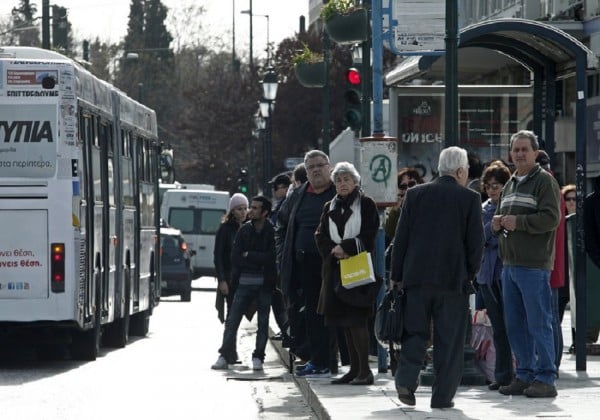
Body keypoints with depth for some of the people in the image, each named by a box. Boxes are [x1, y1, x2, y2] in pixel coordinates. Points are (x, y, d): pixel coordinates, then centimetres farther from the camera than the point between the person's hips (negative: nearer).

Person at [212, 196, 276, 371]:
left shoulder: (272, 232, -4)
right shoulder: (244, 230, 6)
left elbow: (271, 257, -14)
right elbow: (235, 258, 0)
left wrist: (248, 255, -7)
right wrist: (258, 260, -9)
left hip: (264, 284, -2)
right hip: (245, 282, 2)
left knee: (263, 322, 2)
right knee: (232, 320, -2)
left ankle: (258, 358, 10)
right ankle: (225, 356, 1)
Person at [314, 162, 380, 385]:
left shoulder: (366, 204, 1)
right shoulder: (330, 208, 16)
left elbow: (368, 235, -7)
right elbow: (321, 237, 9)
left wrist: (346, 248, -14)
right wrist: (334, 250, -9)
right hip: (335, 268, 6)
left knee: (356, 320, -12)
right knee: (344, 321, 6)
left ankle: (364, 370, -11)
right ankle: (354, 368, 12)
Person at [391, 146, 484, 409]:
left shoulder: (415, 195, 5)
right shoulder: (470, 198, -3)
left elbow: (401, 237, 5)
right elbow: (476, 242, -3)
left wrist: (397, 276, 10)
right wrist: (470, 275, 10)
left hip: (417, 276, 2)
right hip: (453, 278, -2)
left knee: (415, 332, 10)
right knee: (449, 339, 3)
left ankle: (406, 380, -8)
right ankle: (443, 395, 3)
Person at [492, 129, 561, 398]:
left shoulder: (544, 181, -5)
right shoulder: (510, 184, 20)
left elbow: (551, 218, -16)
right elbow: (500, 219, 29)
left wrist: (517, 221, -19)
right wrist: (498, 223, 6)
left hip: (534, 265, -8)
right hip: (510, 264, 8)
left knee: (539, 323, -6)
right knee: (515, 324, 10)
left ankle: (545, 379, -3)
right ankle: (524, 375, 17)